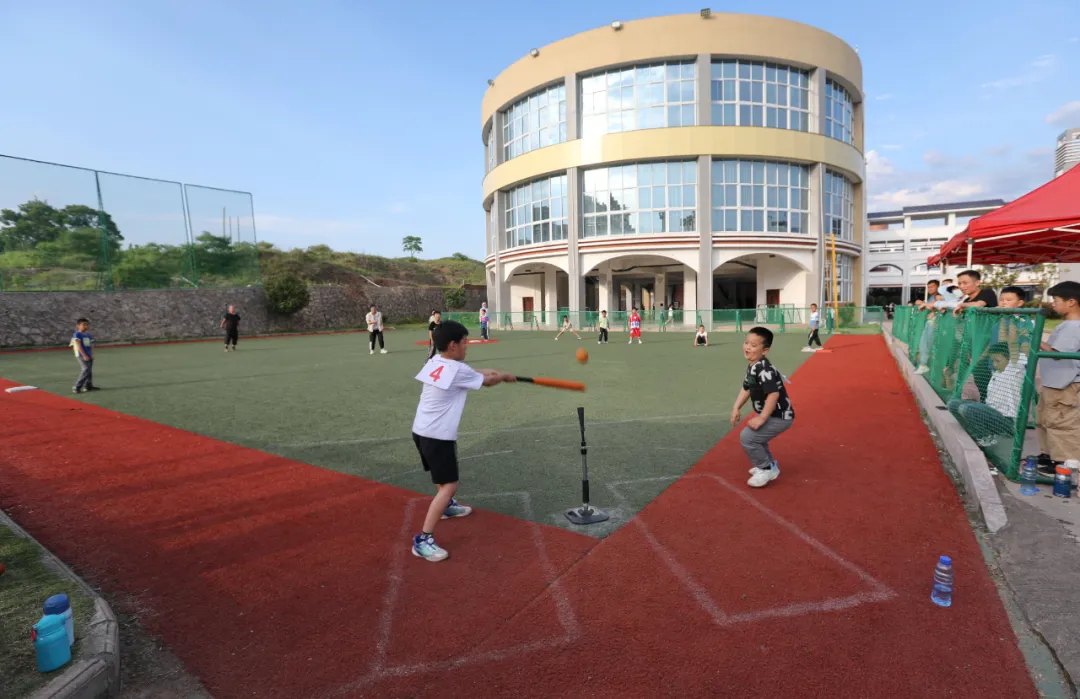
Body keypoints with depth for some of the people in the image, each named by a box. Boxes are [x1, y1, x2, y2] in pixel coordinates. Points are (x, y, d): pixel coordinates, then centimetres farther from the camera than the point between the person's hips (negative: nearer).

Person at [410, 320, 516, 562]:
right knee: (449, 485, -7)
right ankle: (423, 540, -9)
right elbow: (487, 381, 2)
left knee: (444, 473, 30)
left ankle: (446, 506, 52)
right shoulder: (458, 370, -16)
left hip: (421, 431, 10)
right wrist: (505, 376, 19)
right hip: (437, 436, -9)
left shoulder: (436, 362, 6)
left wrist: (487, 371, 17)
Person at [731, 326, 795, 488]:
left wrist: (761, 419, -28)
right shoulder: (751, 367, 5)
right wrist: (736, 408, 5)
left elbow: (774, 394, -33)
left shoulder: (764, 370, -27)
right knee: (755, 436, 27)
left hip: (780, 416, -11)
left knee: (747, 437, -12)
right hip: (772, 414, 11)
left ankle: (767, 470, 5)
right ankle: (769, 465, 42)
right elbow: (746, 389, 15)